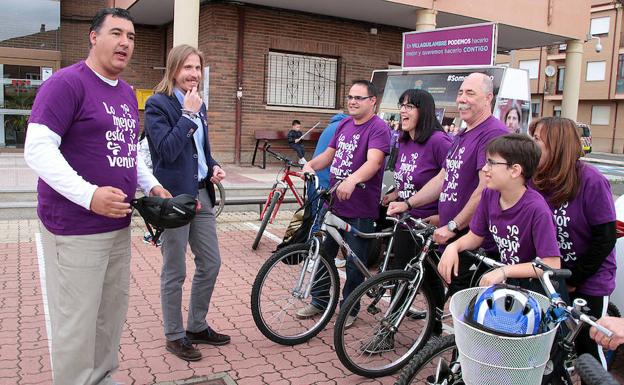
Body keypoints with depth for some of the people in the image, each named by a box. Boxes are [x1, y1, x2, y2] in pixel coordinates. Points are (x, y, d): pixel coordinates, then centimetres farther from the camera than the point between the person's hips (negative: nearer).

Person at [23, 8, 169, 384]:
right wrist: (89, 195, -27)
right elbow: (38, 149, -17)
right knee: (77, 322, 2)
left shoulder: (127, 92, 15)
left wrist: (151, 185, 11)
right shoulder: (66, 83, -10)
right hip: (76, 229, -8)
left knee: (113, 313, 16)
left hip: (119, 225, 8)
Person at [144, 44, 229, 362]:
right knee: (175, 272, 5)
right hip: (175, 196, -8)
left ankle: (197, 326, 31)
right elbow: (167, 150, -22)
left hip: (201, 193, 8)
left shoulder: (198, 105, 13)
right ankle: (174, 335, 23)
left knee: (210, 264, 13)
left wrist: (213, 167, 3)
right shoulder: (157, 104, -10)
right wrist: (189, 115, -19)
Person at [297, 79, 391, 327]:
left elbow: (373, 161, -27)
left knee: (354, 262, 8)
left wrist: (352, 180, -44)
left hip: (359, 210, -7)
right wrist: (311, 164, -6)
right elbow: (329, 154, 15)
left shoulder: (378, 128, -12)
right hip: (333, 203, 7)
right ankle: (319, 302, 33)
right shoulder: (344, 125, 12)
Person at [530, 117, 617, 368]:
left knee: (588, 347, 7)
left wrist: (573, 280, -13)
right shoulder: (537, 181, -4)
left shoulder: (591, 182, -18)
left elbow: (606, 238, -15)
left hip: (588, 284, -4)